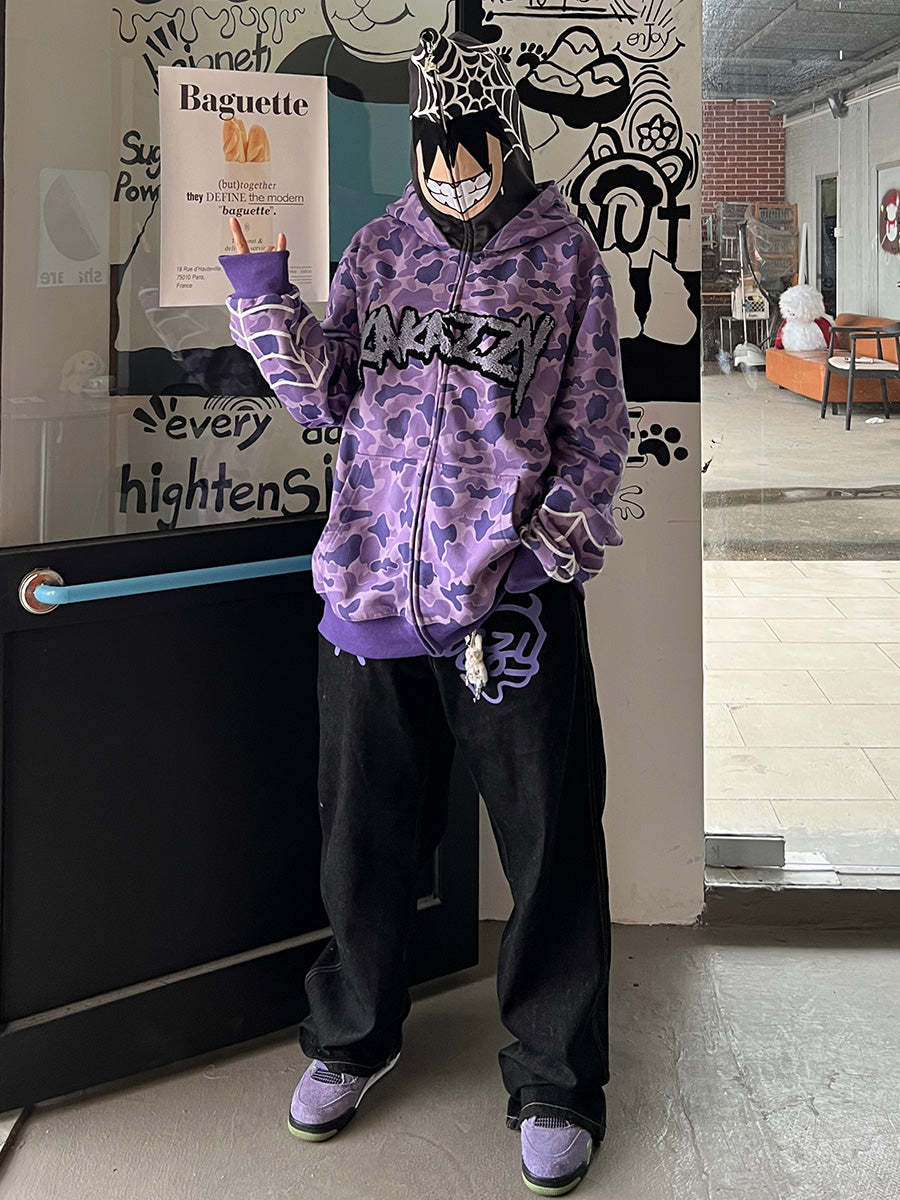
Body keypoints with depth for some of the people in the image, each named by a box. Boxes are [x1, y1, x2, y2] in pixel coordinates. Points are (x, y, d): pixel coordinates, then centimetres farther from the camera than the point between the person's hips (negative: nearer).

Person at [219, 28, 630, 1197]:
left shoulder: (564, 253, 4)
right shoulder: (381, 246, 12)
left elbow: (595, 429, 3)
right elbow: (322, 395, 7)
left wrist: (545, 550, -6)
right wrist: (260, 289, -3)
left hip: (511, 588, -2)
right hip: (372, 580, 3)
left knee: (551, 844, 2)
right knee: (364, 828, 13)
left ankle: (555, 1081, 20)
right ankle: (353, 1034, 35)